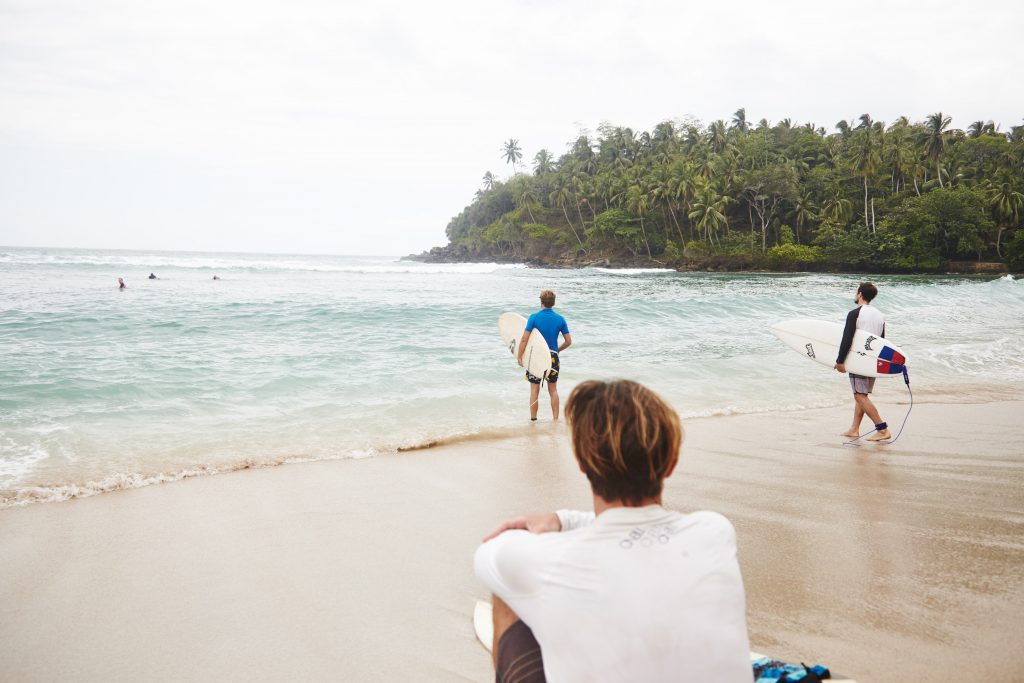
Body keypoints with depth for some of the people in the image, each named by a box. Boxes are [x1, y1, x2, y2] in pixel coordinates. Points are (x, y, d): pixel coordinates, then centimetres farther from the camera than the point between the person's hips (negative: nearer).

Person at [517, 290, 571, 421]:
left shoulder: (534, 317, -10)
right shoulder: (560, 319, -1)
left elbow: (524, 339, -13)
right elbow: (568, 341, 1)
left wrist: (519, 356, -4)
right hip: (553, 357, 3)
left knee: (534, 390, 7)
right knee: (553, 390, 13)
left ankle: (533, 419, 13)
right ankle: (555, 419, 14)